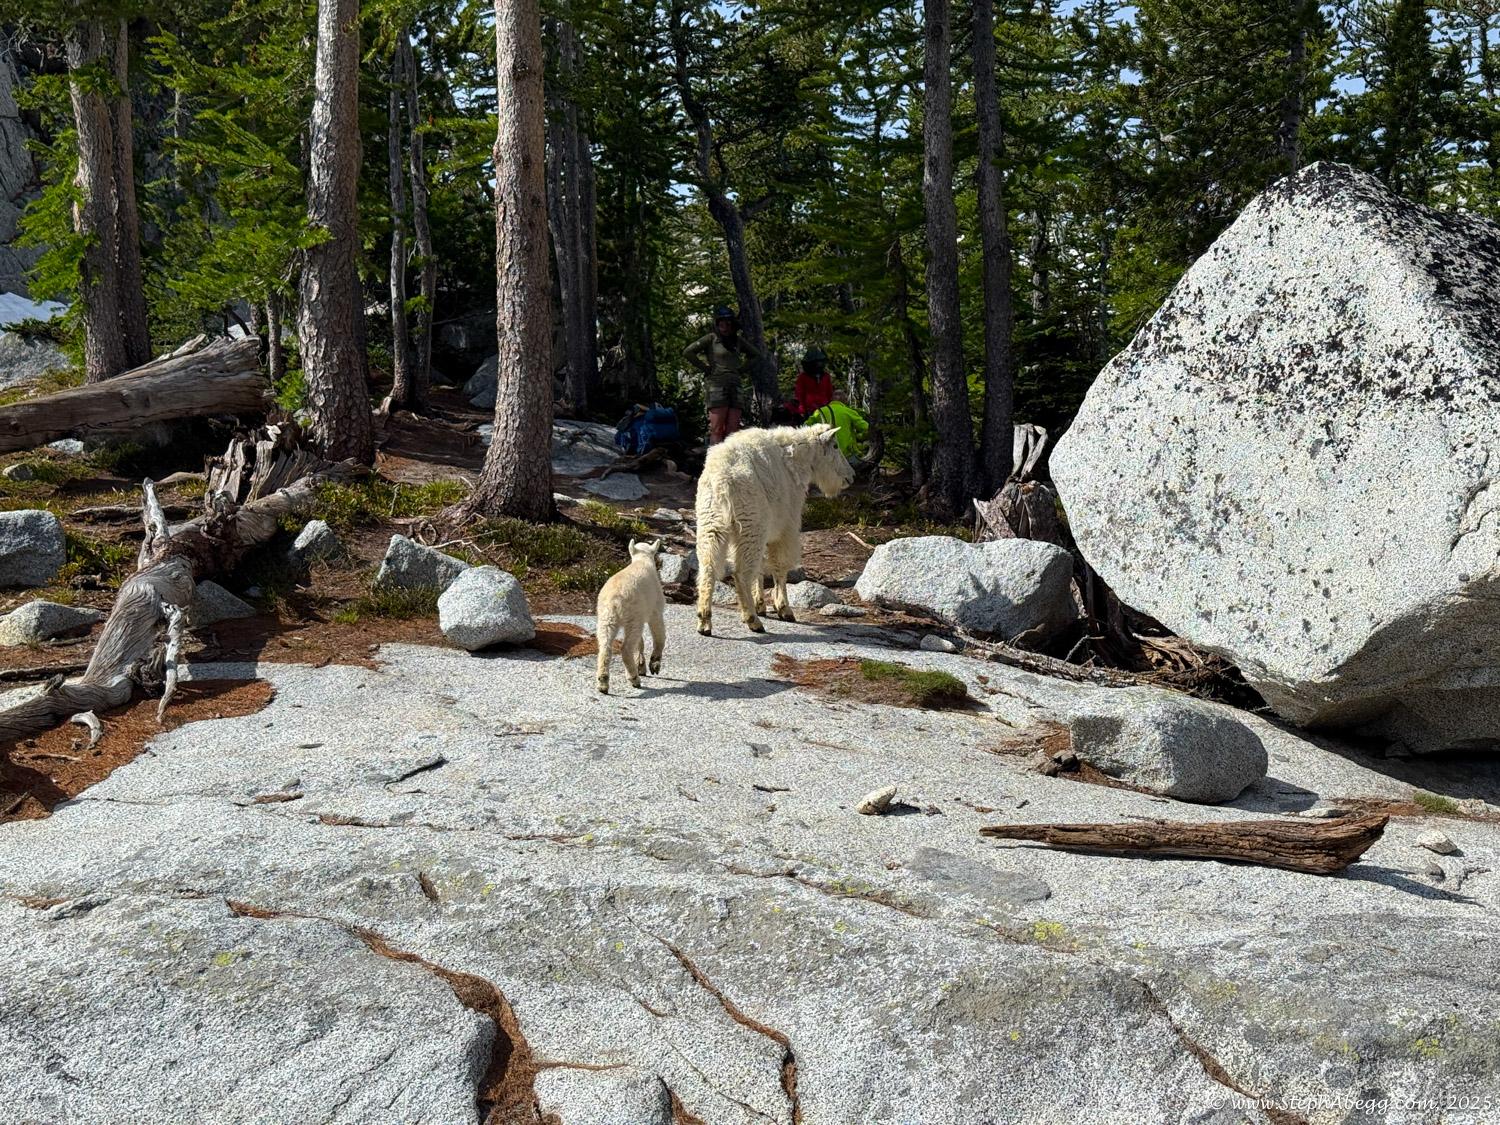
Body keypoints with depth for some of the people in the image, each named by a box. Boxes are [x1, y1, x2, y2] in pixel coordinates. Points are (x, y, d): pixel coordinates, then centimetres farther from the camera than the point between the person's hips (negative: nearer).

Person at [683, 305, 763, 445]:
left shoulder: (738, 340, 14)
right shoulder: (711, 338, 2)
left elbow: (756, 354, 28)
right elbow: (687, 352, -5)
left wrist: (741, 369, 16)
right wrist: (705, 368, -4)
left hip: (735, 386, 5)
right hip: (716, 385, -5)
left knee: (732, 431, 0)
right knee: (717, 430, -10)